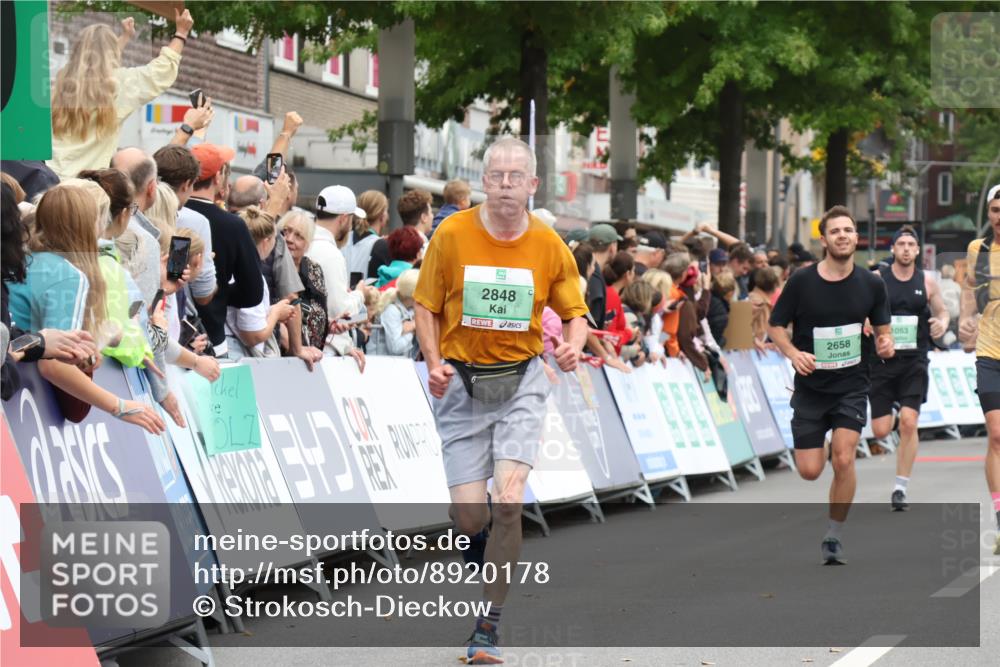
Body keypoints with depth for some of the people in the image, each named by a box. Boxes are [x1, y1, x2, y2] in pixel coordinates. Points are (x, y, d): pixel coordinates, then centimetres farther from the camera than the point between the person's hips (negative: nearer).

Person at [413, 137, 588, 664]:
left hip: (521, 382, 0)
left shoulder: (549, 245, -3)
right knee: (468, 515, -7)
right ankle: (482, 550, 34)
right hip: (461, 382, 0)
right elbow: (426, 305, 3)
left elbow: (574, 312, 7)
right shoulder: (452, 235, -6)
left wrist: (573, 346, -15)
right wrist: (434, 362, -12)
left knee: (508, 503, -14)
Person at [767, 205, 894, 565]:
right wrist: (793, 353, -18)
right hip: (811, 385, 0)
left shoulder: (871, 284, -3)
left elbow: (882, 329, 9)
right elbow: (775, 326, 0)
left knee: (843, 459, -17)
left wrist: (885, 344, -15)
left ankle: (833, 537, 0)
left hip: (852, 385, 0)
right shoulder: (802, 281, -8)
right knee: (809, 471, -1)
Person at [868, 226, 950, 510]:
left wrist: (942, 324, -7)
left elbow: (942, 312, 16)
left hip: (914, 361, 1)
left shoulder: (927, 282, 4)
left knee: (908, 422, -13)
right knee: (881, 430, -2)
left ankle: (900, 488, -3)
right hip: (882, 359, -1)